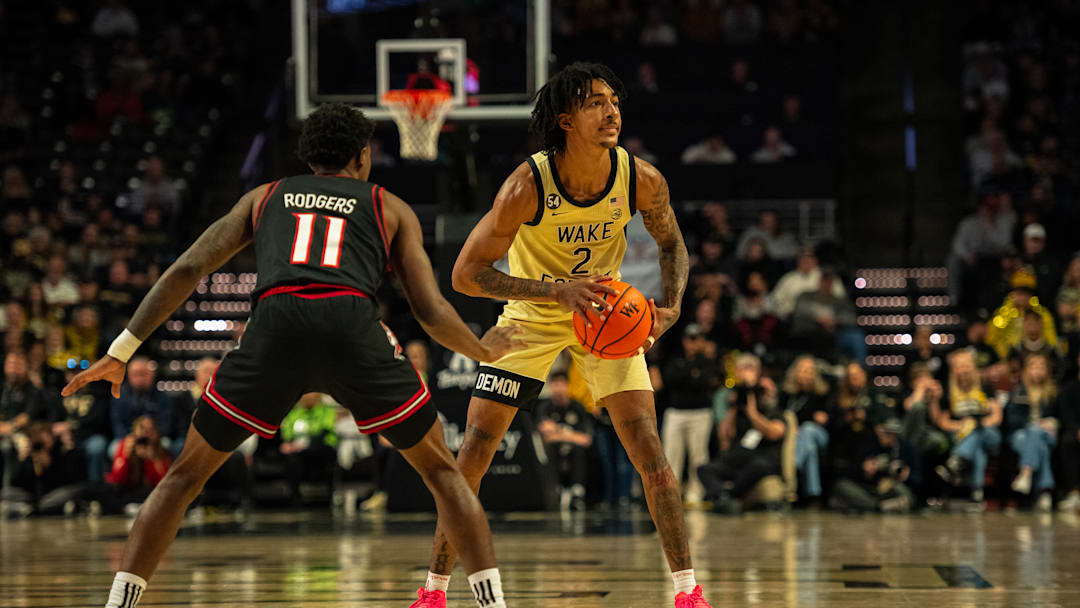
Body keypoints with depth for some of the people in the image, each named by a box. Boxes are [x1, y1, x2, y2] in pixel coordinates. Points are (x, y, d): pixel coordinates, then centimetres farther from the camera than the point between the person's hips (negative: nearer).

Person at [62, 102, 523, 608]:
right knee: (442, 471, 19)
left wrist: (121, 352, 23)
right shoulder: (391, 209, 28)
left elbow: (187, 269, 22)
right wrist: (485, 351, 39)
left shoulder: (264, 197, 32)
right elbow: (432, 312, 19)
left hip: (276, 324, 1)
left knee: (187, 474, 17)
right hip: (354, 326, -1)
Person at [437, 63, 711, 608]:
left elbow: (671, 244, 2)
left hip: (605, 316, 2)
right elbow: (466, 274, -26)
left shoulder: (641, 180, -20)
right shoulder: (527, 186, -29)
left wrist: (670, 306, -17)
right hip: (531, 318, -1)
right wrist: (557, 291, -35)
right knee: (473, 452, -6)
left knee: (649, 451, -9)